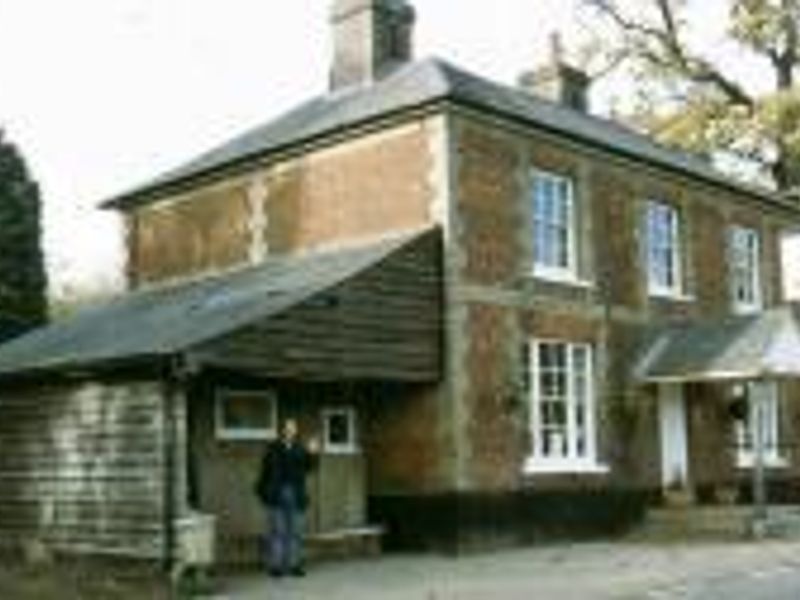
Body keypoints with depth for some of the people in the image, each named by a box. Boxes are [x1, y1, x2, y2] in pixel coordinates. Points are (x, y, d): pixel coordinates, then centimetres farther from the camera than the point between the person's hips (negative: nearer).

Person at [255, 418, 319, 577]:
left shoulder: (300, 449, 10)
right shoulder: (273, 449, 2)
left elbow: (309, 467, 1)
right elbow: (265, 470, 2)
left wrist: (313, 454, -15)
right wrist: (262, 491, -3)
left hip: (296, 495, 3)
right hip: (277, 495, -3)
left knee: (296, 531, 4)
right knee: (278, 531, -2)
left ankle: (294, 565, 9)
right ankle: (276, 565, 2)